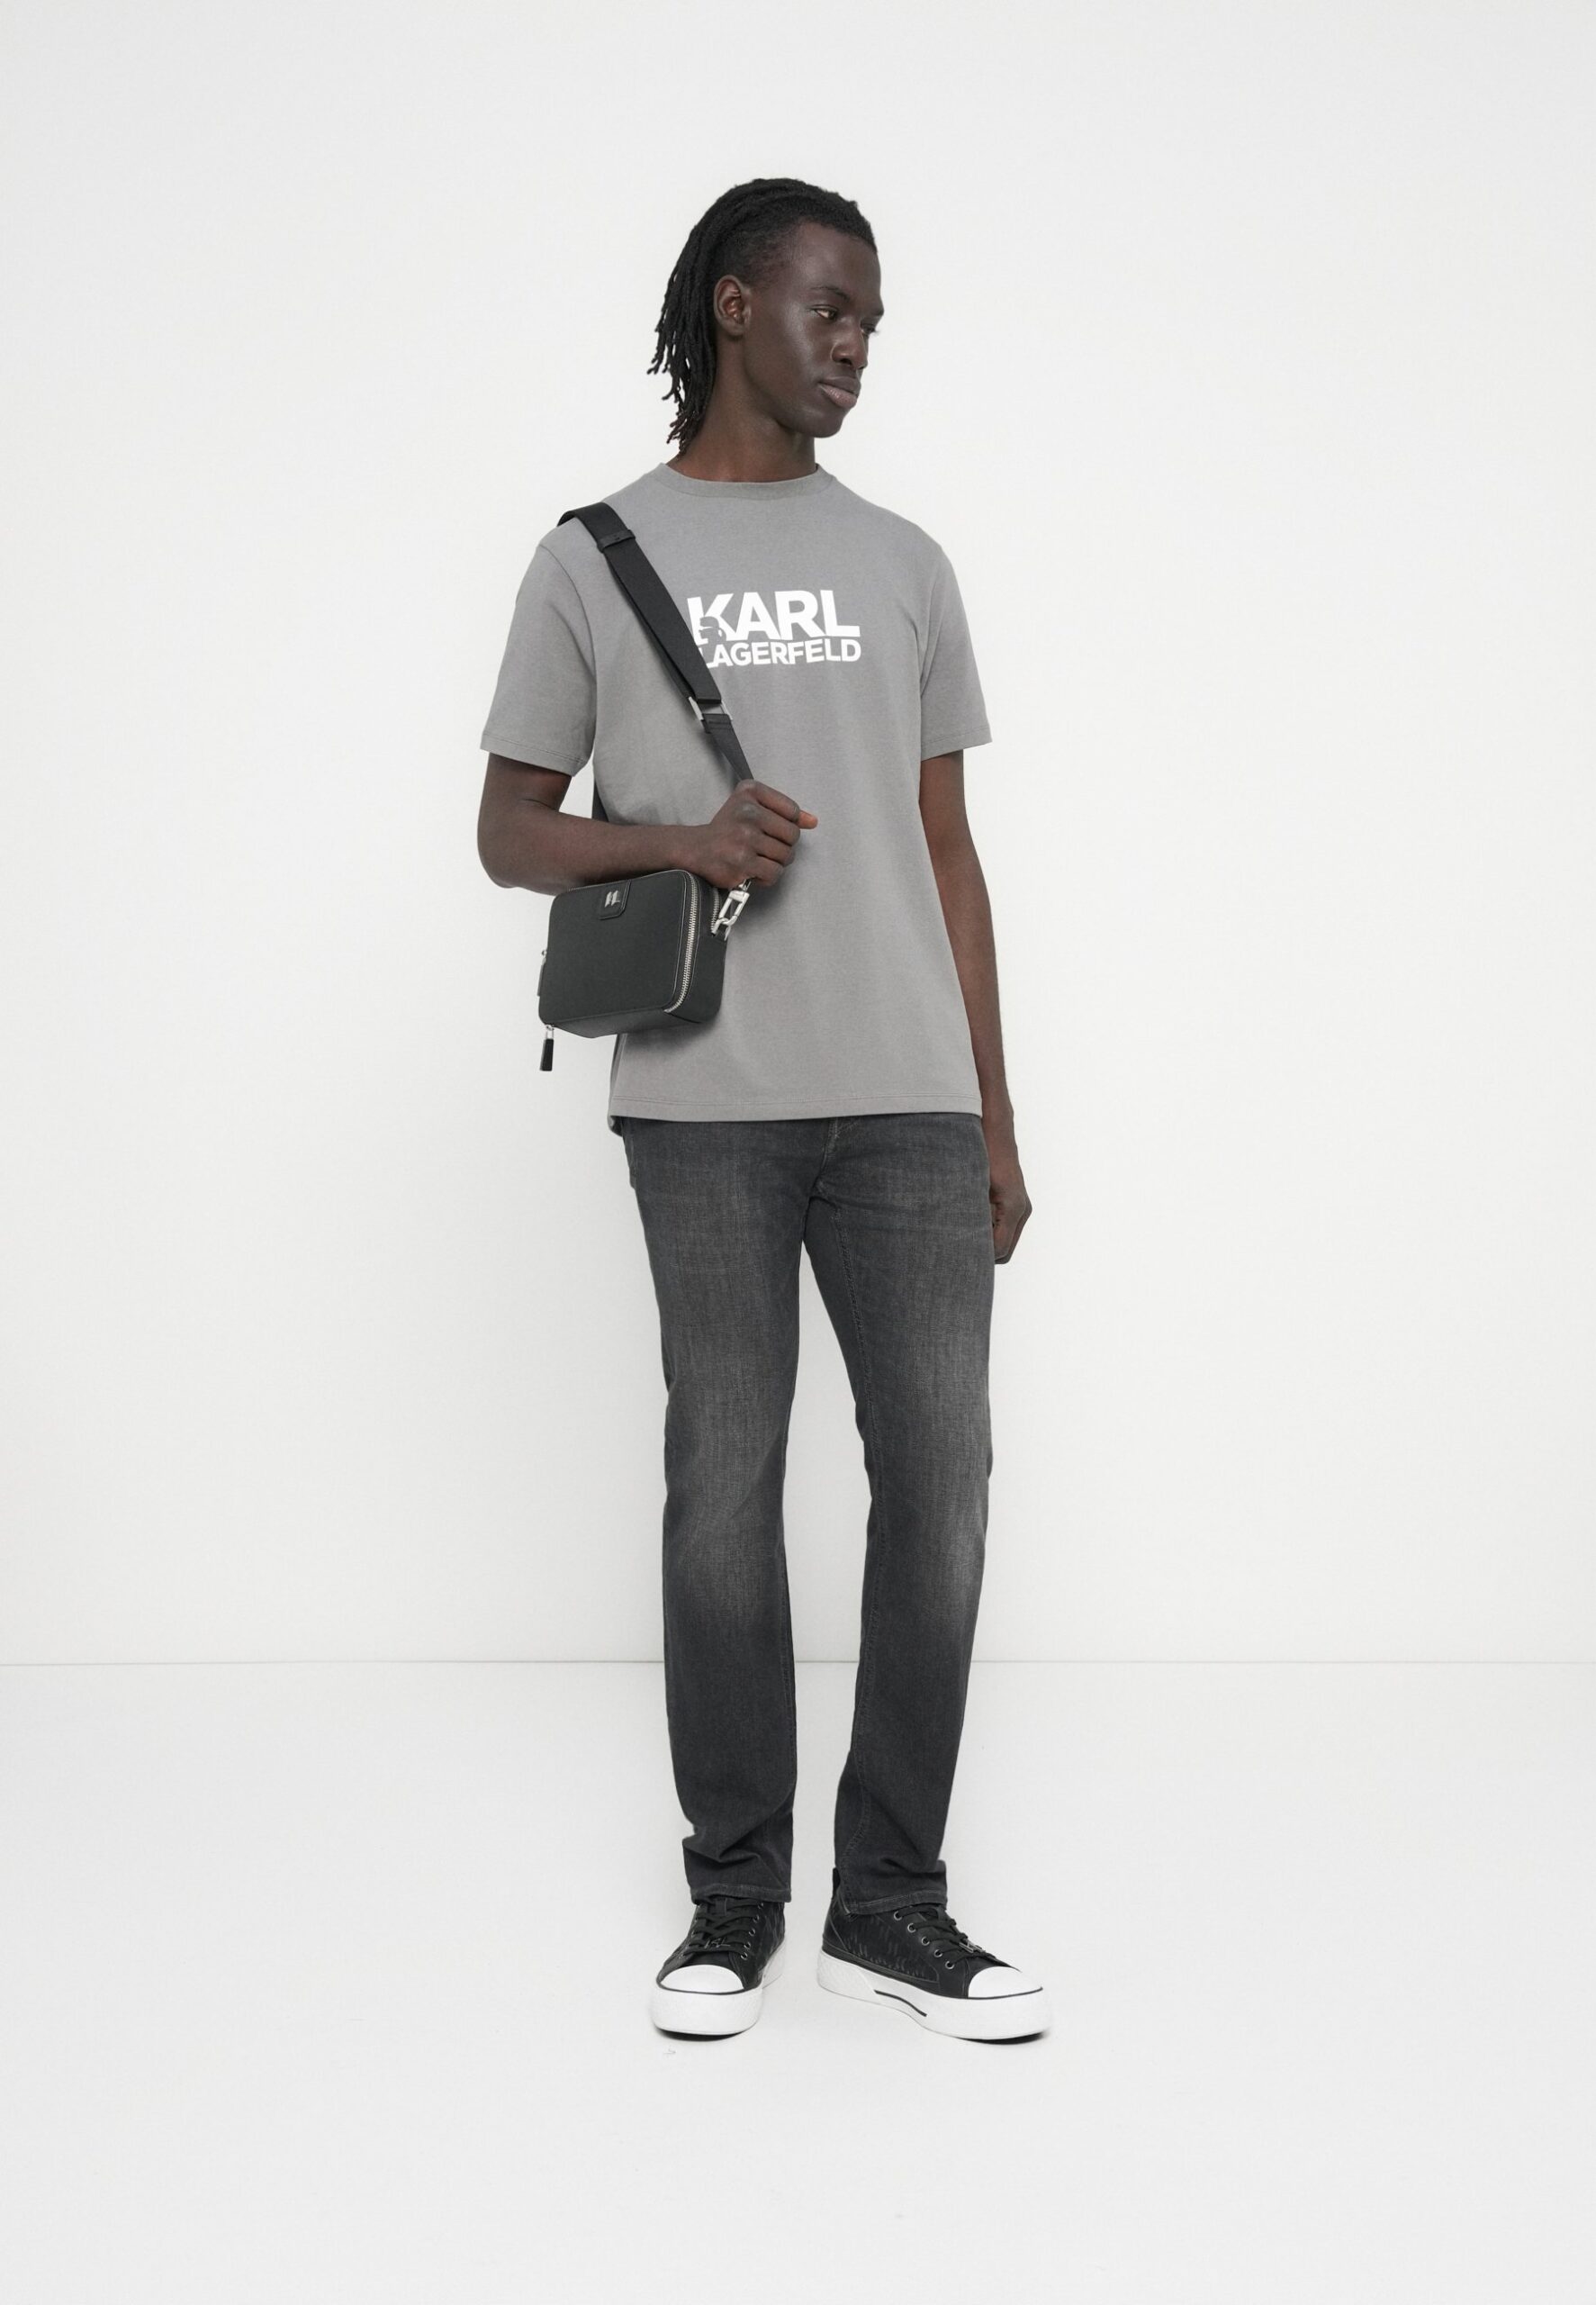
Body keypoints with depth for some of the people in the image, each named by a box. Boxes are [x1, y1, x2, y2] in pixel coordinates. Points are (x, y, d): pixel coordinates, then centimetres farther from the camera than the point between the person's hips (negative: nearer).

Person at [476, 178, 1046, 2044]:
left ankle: (891, 1901, 12)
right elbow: (508, 829, 7)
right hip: (705, 1102, -2)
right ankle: (734, 1896, 17)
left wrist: (993, 1120, 9)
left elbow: (947, 849, 14)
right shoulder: (593, 559, 7)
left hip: (907, 1099, 3)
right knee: (724, 1484, 3)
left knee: (938, 1472, -1)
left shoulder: (901, 564, 15)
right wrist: (677, 839, -14)